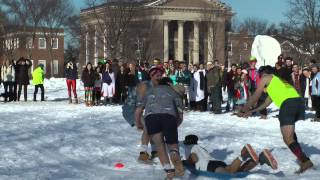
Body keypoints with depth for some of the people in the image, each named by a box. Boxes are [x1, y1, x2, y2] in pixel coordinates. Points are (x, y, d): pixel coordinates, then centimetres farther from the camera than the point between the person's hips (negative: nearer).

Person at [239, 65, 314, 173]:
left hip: (288, 104, -8)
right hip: (300, 101, 8)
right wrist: (252, 111, 49)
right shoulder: (277, 80, 38)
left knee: (288, 138, -7)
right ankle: (300, 156, 24)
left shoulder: (266, 78, 17)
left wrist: (244, 110, 35)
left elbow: (254, 98, 21)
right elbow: (267, 103, 43)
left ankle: (305, 161, -22)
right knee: (289, 130, 31)